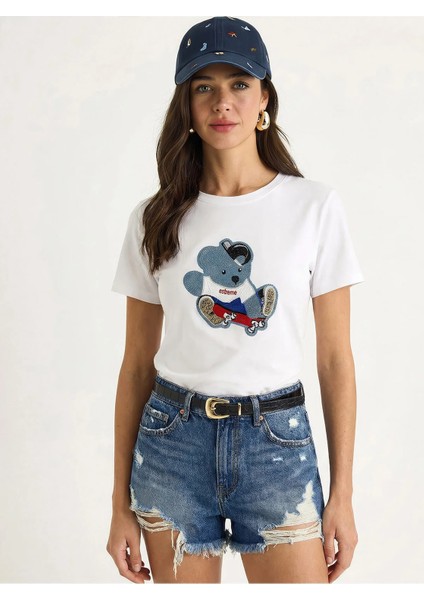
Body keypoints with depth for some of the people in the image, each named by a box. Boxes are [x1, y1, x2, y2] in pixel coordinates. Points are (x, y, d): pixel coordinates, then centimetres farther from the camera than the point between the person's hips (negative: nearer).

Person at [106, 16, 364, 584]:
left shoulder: (316, 206, -3)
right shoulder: (155, 218, 1)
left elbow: (335, 357, -1)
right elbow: (138, 363, 4)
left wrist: (342, 494, -2)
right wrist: (121, 502, 4)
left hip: (277, 441, -1)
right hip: (173, 440, 1)